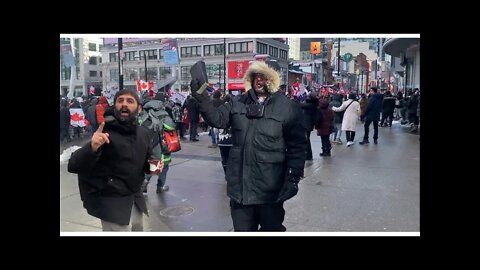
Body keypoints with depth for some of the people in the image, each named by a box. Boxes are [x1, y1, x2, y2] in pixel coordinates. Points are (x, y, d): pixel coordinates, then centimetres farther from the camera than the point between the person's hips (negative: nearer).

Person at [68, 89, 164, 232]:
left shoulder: (143, 133, 0)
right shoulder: (105, 133, -18)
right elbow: (73, 166, -26)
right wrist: (92, 148, -44)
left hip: (135, 197, 7)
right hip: (112, 201, -7)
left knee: (138, 229, 25)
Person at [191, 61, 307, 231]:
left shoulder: (288, 108, -4)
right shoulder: (237, 104, 7)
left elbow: (296, 145, -5)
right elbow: (217, 119, -1)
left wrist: (293, 177, -10)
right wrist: (201, 97, -13)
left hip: (270, 188, -3)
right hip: (240, 184, 3)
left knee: (271, 228, 14)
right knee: (242, 228, 17)